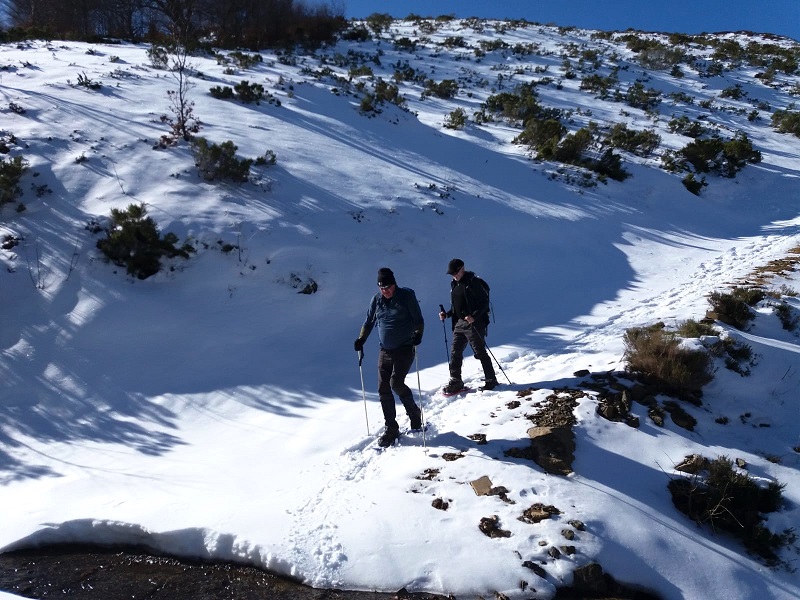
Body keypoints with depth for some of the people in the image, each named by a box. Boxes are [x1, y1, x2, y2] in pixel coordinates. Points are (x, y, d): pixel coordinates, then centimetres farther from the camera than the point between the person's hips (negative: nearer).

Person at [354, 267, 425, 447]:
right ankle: (391, 429, 12)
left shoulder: (407, 295, -8)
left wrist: (418, 334, -24)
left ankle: (414, 413, 8)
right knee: (383, 389, 1)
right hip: (385, 351, 5)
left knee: (396, 383, -19)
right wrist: (361, 340, 8)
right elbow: (369, 322, 17)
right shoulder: (377, 300, 5)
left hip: (405, 349, -5)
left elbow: (418, 319, -7)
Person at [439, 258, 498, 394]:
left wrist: (474, 316, -25)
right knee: (455, 351, 6)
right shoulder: (454, 284, 13)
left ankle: (491, 380, 10)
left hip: (474, 323, -8)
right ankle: (456, 381, 15)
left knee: (480, 352, -2)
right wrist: (446, 315, 4)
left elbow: (484, 302, -14)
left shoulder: (473, 282, -11)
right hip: (460, 323, 8)